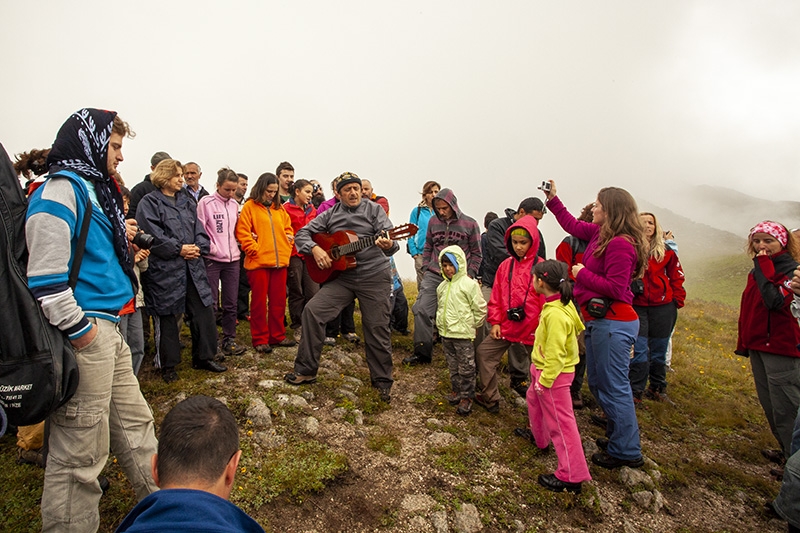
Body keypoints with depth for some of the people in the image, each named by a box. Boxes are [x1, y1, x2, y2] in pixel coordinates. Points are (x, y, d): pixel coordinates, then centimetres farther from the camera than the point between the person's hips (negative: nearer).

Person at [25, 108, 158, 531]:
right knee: (80, 452, 2)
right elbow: (47, 276, -20)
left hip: (107, 330, 11)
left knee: (134, 424, 20)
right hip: (84, 335, -11)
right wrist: (79, 330, -18)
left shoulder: (92, 187, 17)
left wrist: (120, 238, 12)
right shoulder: (61, 189, -13)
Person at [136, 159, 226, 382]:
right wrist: (179, 249, -16)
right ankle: (168, 365, 19)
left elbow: (199, 229, 11)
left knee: (204, 311, 7)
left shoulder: (187, 200, 16)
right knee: (167, 317, 5)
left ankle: (203, 357, 22)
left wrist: (198, 247, -7)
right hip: (165, 269, -6)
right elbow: (153, 236, -14)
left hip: (193, 266, 6)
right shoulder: (149, 203, -4)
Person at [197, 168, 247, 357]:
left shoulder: (234, 205, 11)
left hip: (232, 258, 5)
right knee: (211, 304, 0)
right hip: (212, 259, -5)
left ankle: (229, 340, 18)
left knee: (231, 303, 8)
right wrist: (212, 248, -14)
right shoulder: (206, 202, -5)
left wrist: (235, 246, 4)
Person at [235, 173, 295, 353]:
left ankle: (278, 335, 22)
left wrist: (287, 248, 6)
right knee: (259, 302, 3)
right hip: (258, 262, -5)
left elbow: (288, 229, 19)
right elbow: (242, 233, -7)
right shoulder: (250, 206, 0)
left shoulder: (279, 208, 15)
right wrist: (254, 250, -13)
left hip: (280, 262, 5)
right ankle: (260, 339, 12)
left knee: (278, 301, 10)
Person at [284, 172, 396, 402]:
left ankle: (382, 380, 19)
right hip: (341, 276, 3)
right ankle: (306, 370, 3)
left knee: (377, 328, 0)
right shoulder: (331, 215, 10)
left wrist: (388, 245, -37)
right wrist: (315, 249, -10)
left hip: (374, 275, -3)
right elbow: (303, 233, 10)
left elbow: (388, 235, -13)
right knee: (312, 310, -11)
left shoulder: (374, 209, 0)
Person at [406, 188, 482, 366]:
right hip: (434, 275, 3)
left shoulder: (470, 224, 0)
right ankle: (422, 352, 1)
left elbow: (476, 253, 6)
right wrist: (426, 268, 10)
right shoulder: (433, 222, 9)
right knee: (422, 310, -9)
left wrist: (470, 275, -2)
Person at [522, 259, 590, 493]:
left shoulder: (555, 315, -31)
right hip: (542, 368, 11)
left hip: (553, 374, -11)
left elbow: (555, 354, -29)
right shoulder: (562, 303, -1)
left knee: (561, 422, -3)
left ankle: (571, 476, 8)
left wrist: (544, 380, -19)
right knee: (534, 399, 32)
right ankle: (539, 439, 56)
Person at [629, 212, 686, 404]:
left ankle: (657, 389, 29)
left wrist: (677, 299, 6)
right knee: (639, 350, -5)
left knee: (658, 350, 12)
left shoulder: (666, 251, 5)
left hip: (663, 306, 2)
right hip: (637, 306, -2)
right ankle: (636, 391, 6)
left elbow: (676, 276, 12)